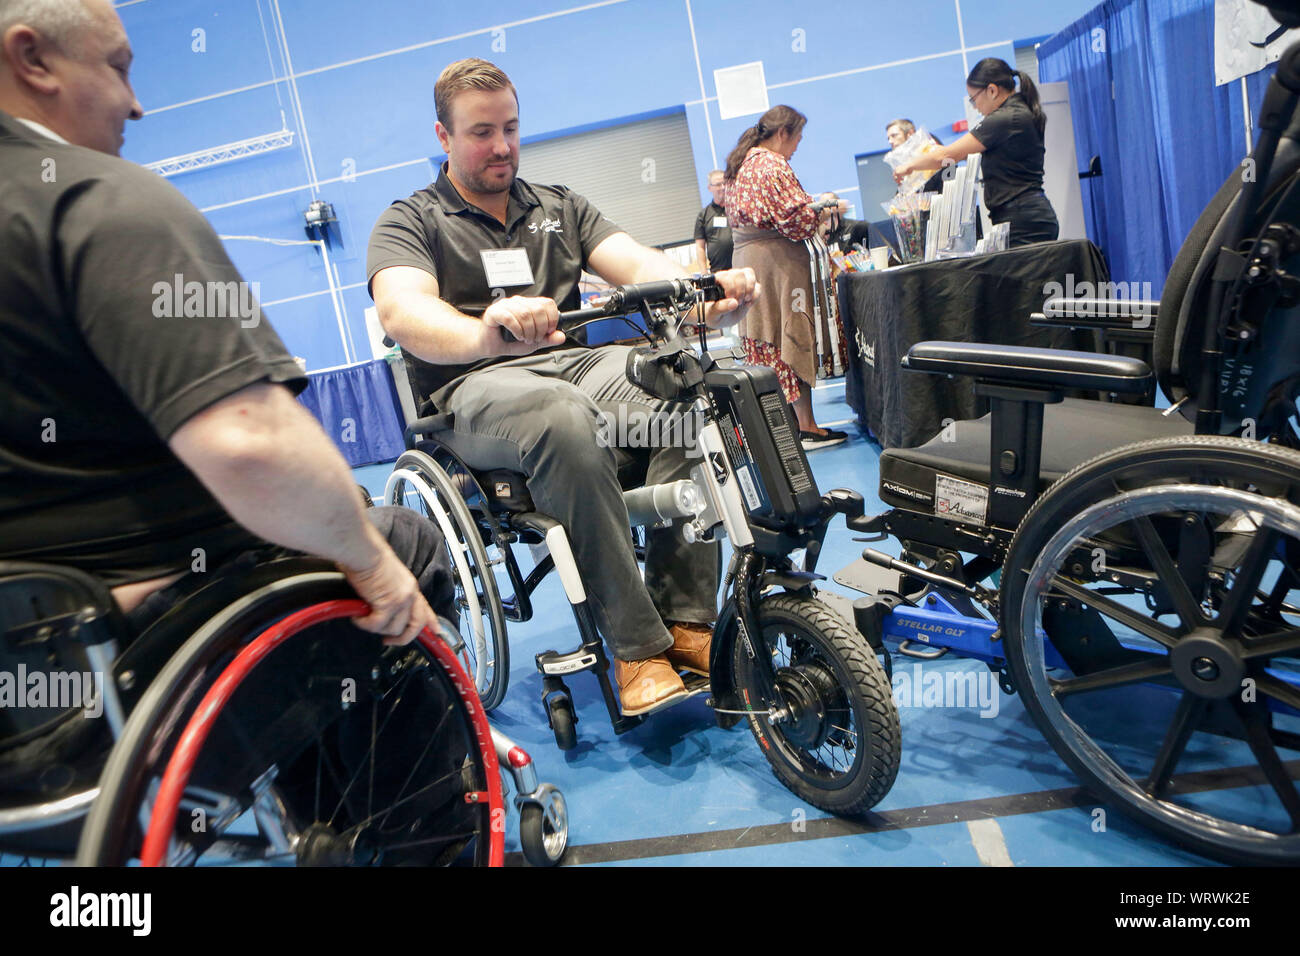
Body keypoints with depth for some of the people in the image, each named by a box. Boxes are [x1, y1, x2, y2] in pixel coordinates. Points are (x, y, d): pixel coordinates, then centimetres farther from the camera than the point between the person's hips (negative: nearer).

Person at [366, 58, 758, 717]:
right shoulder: (410, 222, 8)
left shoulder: (558, 207, 22)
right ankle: (636, 647, -29)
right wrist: (487, 331, -39)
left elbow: (634, 261, 4)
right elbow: (402, 312, -15)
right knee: (566, 418, -38)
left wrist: (702, 289, -20)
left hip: (577, 363, 4)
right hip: (476, 387, -4)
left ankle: (686, 620, -21)